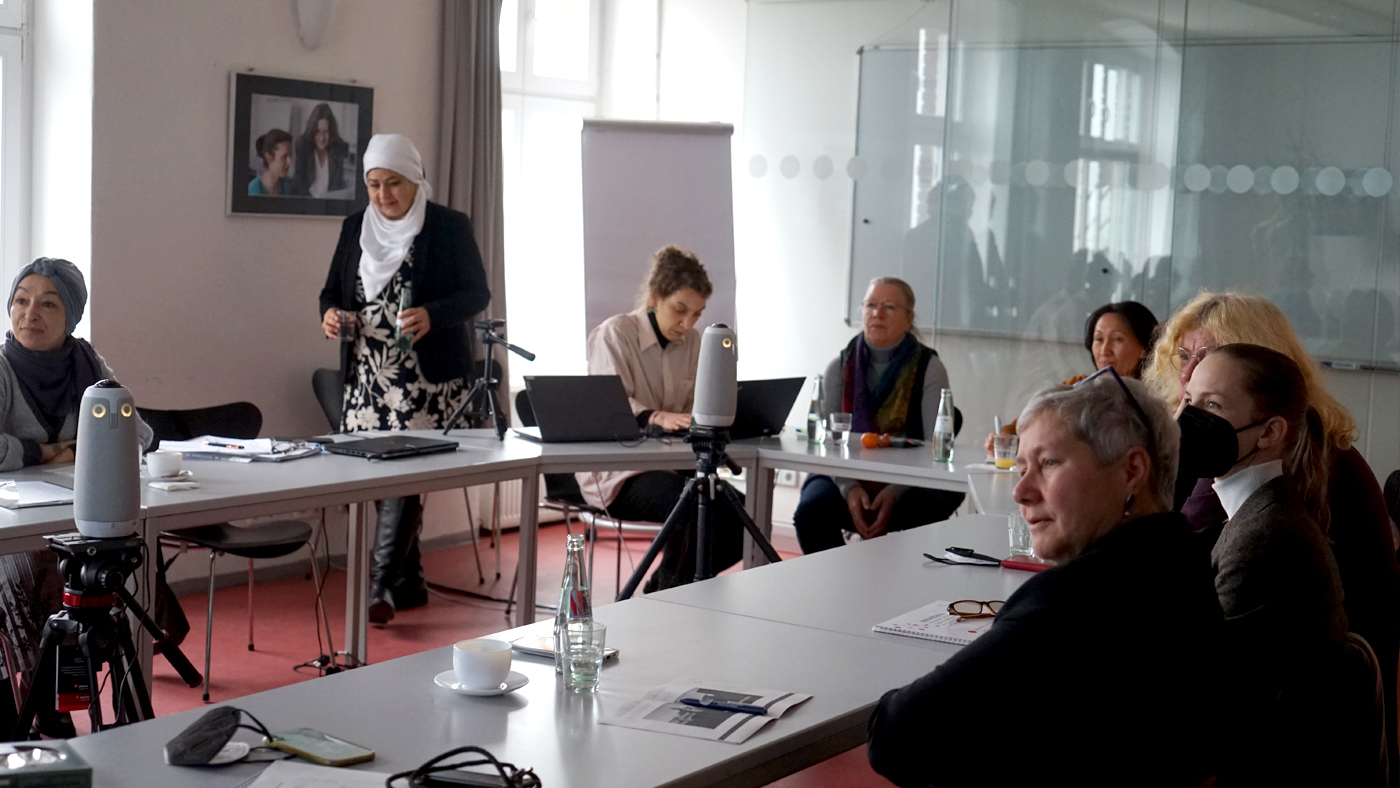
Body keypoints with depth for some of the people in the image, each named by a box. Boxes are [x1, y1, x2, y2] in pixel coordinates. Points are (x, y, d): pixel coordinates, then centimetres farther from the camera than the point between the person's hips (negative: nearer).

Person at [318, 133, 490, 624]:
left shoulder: (450, 228, -2)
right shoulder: (354, 229, 13)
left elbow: (477, 293, -2)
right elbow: (332, 291, 20)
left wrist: (432, 316, -21)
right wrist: (330, 314, -4)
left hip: (427, 380, -5)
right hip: (366, 380, 5)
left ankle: (381, 585, -16)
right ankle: (409, 584, 19)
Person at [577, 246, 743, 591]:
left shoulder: (691, 341, 11)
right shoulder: (614, 334, -8)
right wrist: (657, 417, -42)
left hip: (671, 465, 7)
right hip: (616, 472, -7)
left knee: (738, 516, -16)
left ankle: (661, 588, 3)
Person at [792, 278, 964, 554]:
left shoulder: (929, 368, -2)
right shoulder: (840, 368, 6)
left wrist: (895, 492, -23)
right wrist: (849, 489, -19)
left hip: (910, 480, -2)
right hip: (846, 476, 2)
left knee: (917, 515, -34)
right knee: (810, 511, -26)